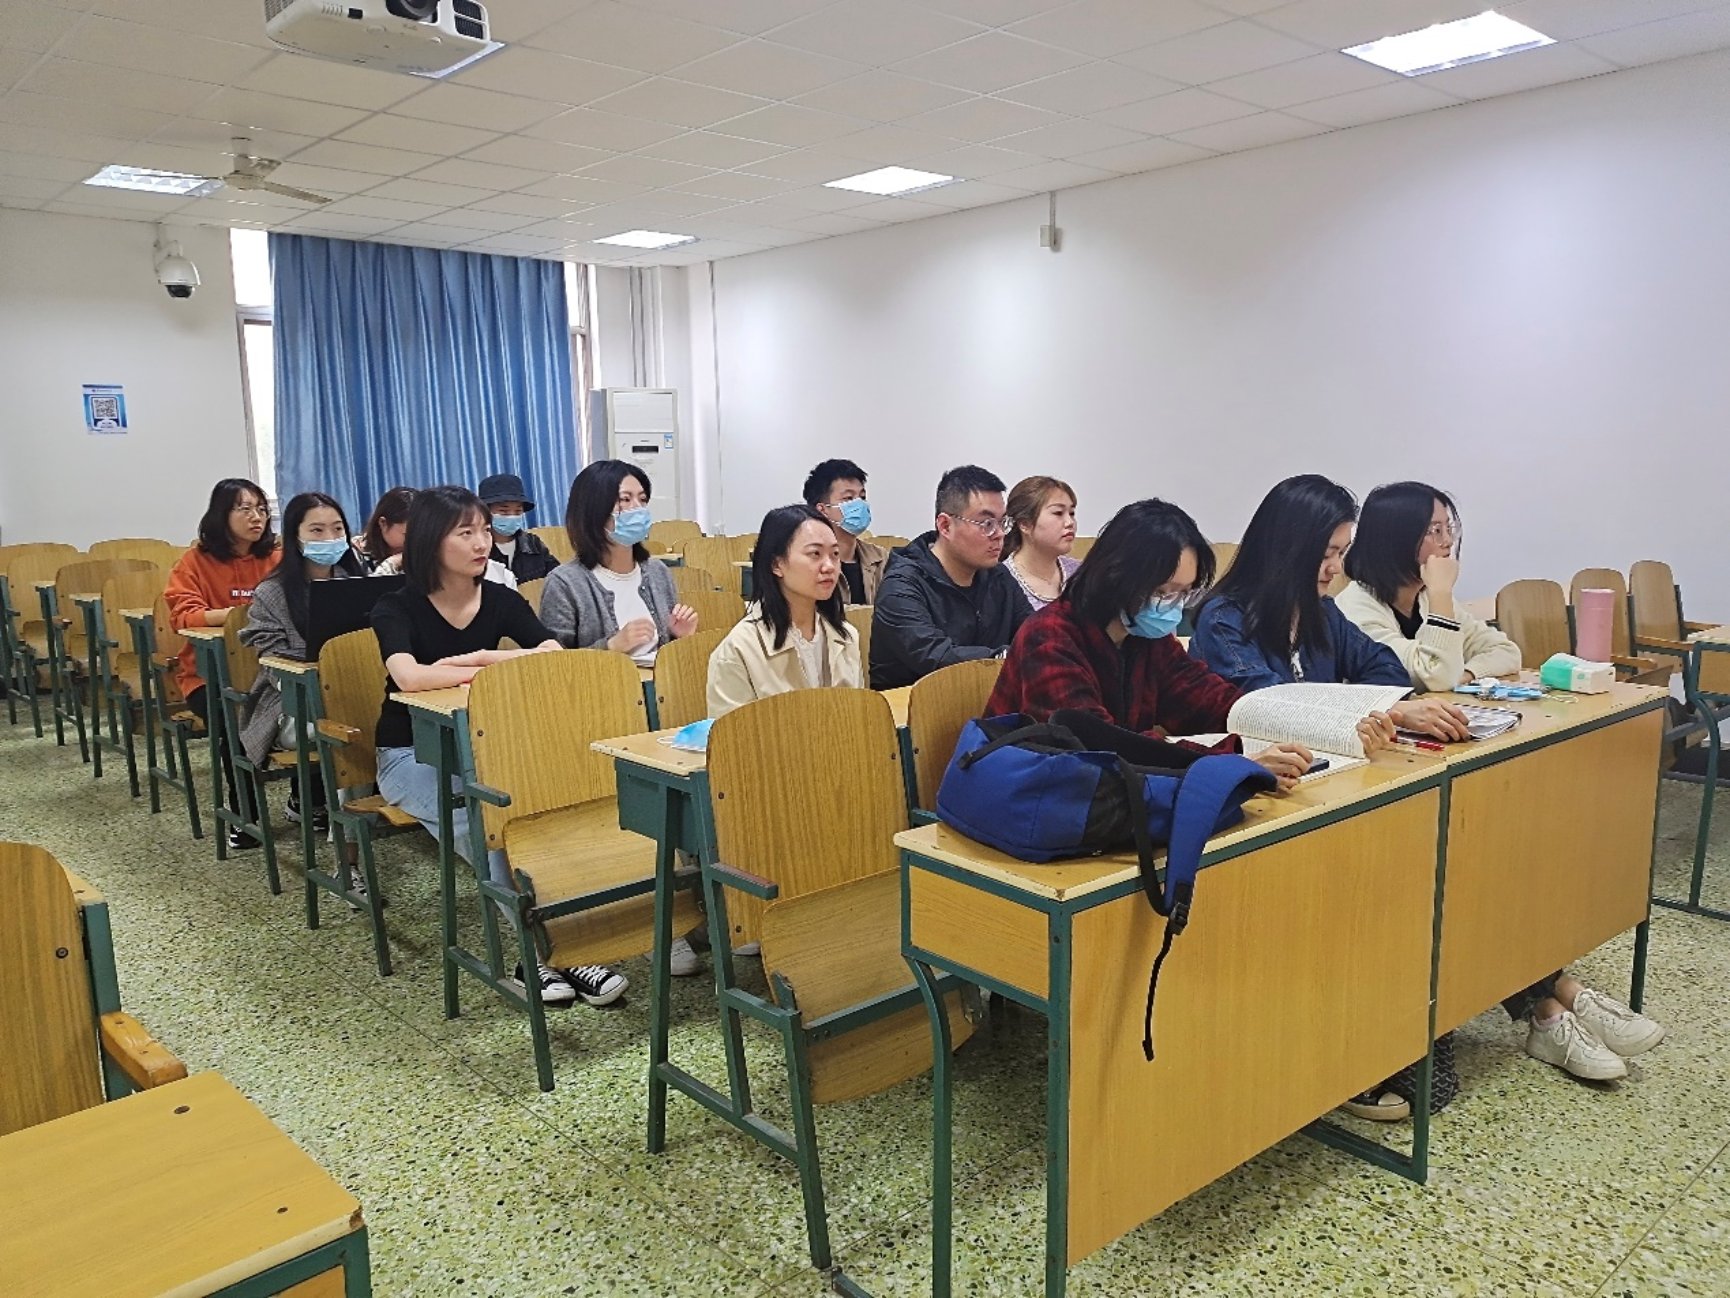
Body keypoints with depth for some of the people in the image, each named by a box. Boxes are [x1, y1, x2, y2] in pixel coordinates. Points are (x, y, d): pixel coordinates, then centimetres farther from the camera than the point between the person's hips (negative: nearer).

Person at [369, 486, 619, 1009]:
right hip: (411, 755, -3)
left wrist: (479, 658, -22)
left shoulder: (502, 600, 3)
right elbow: (410, 677, -29)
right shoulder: (396, 608, -8)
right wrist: (507, 666, -25)